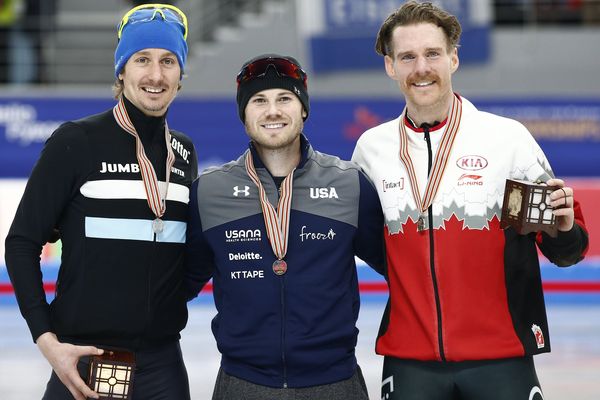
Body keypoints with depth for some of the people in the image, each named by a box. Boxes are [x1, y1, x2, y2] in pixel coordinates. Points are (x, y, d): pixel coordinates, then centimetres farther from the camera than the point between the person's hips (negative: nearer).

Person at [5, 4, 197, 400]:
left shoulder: (185, 152, 9)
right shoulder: (76, 141, -6)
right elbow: (22, 243, -5)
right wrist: (47, 339, -12)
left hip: (163, 362, 4)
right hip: (85, 357, -4)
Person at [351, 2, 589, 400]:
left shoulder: (508, 136, -4)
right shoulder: (371, 147, 5)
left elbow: (565, 251, 1)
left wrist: (564, 228, -19)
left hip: (499, 360, -2)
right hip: (409, 363, 2)